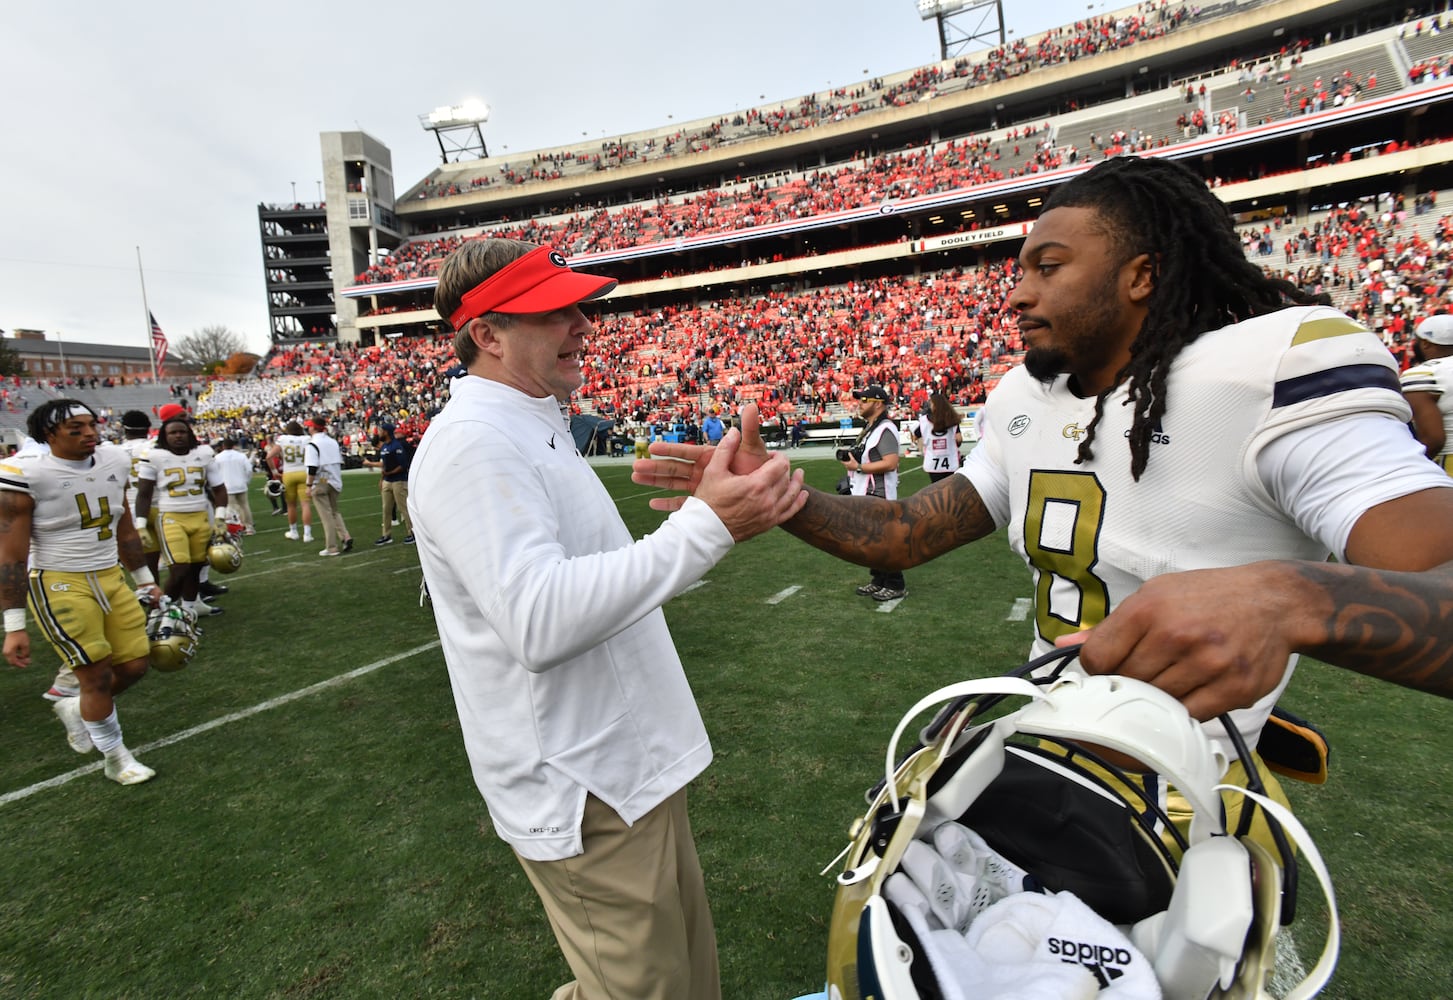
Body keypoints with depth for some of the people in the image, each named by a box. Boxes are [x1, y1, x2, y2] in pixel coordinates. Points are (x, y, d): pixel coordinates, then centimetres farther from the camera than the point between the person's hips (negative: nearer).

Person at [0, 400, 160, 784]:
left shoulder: (113, 462, 2)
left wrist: (145, 579, 18)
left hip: (111, 579, 6)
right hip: (59, 586, -6)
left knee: (134, 666, 8)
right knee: (97, 676, -1)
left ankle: (75, 709, 40)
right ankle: (116, 758, 19)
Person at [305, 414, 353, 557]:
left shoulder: (312, 444, -13)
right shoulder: (333, 442, 9)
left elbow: (312, 468, -18)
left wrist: (309, 485, -12)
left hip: (320, 483, -6)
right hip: (334, 481, 6)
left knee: (326, 515, -2)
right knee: (334, 512, 18)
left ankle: (332, 548, 2)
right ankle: (345, 537, 0)